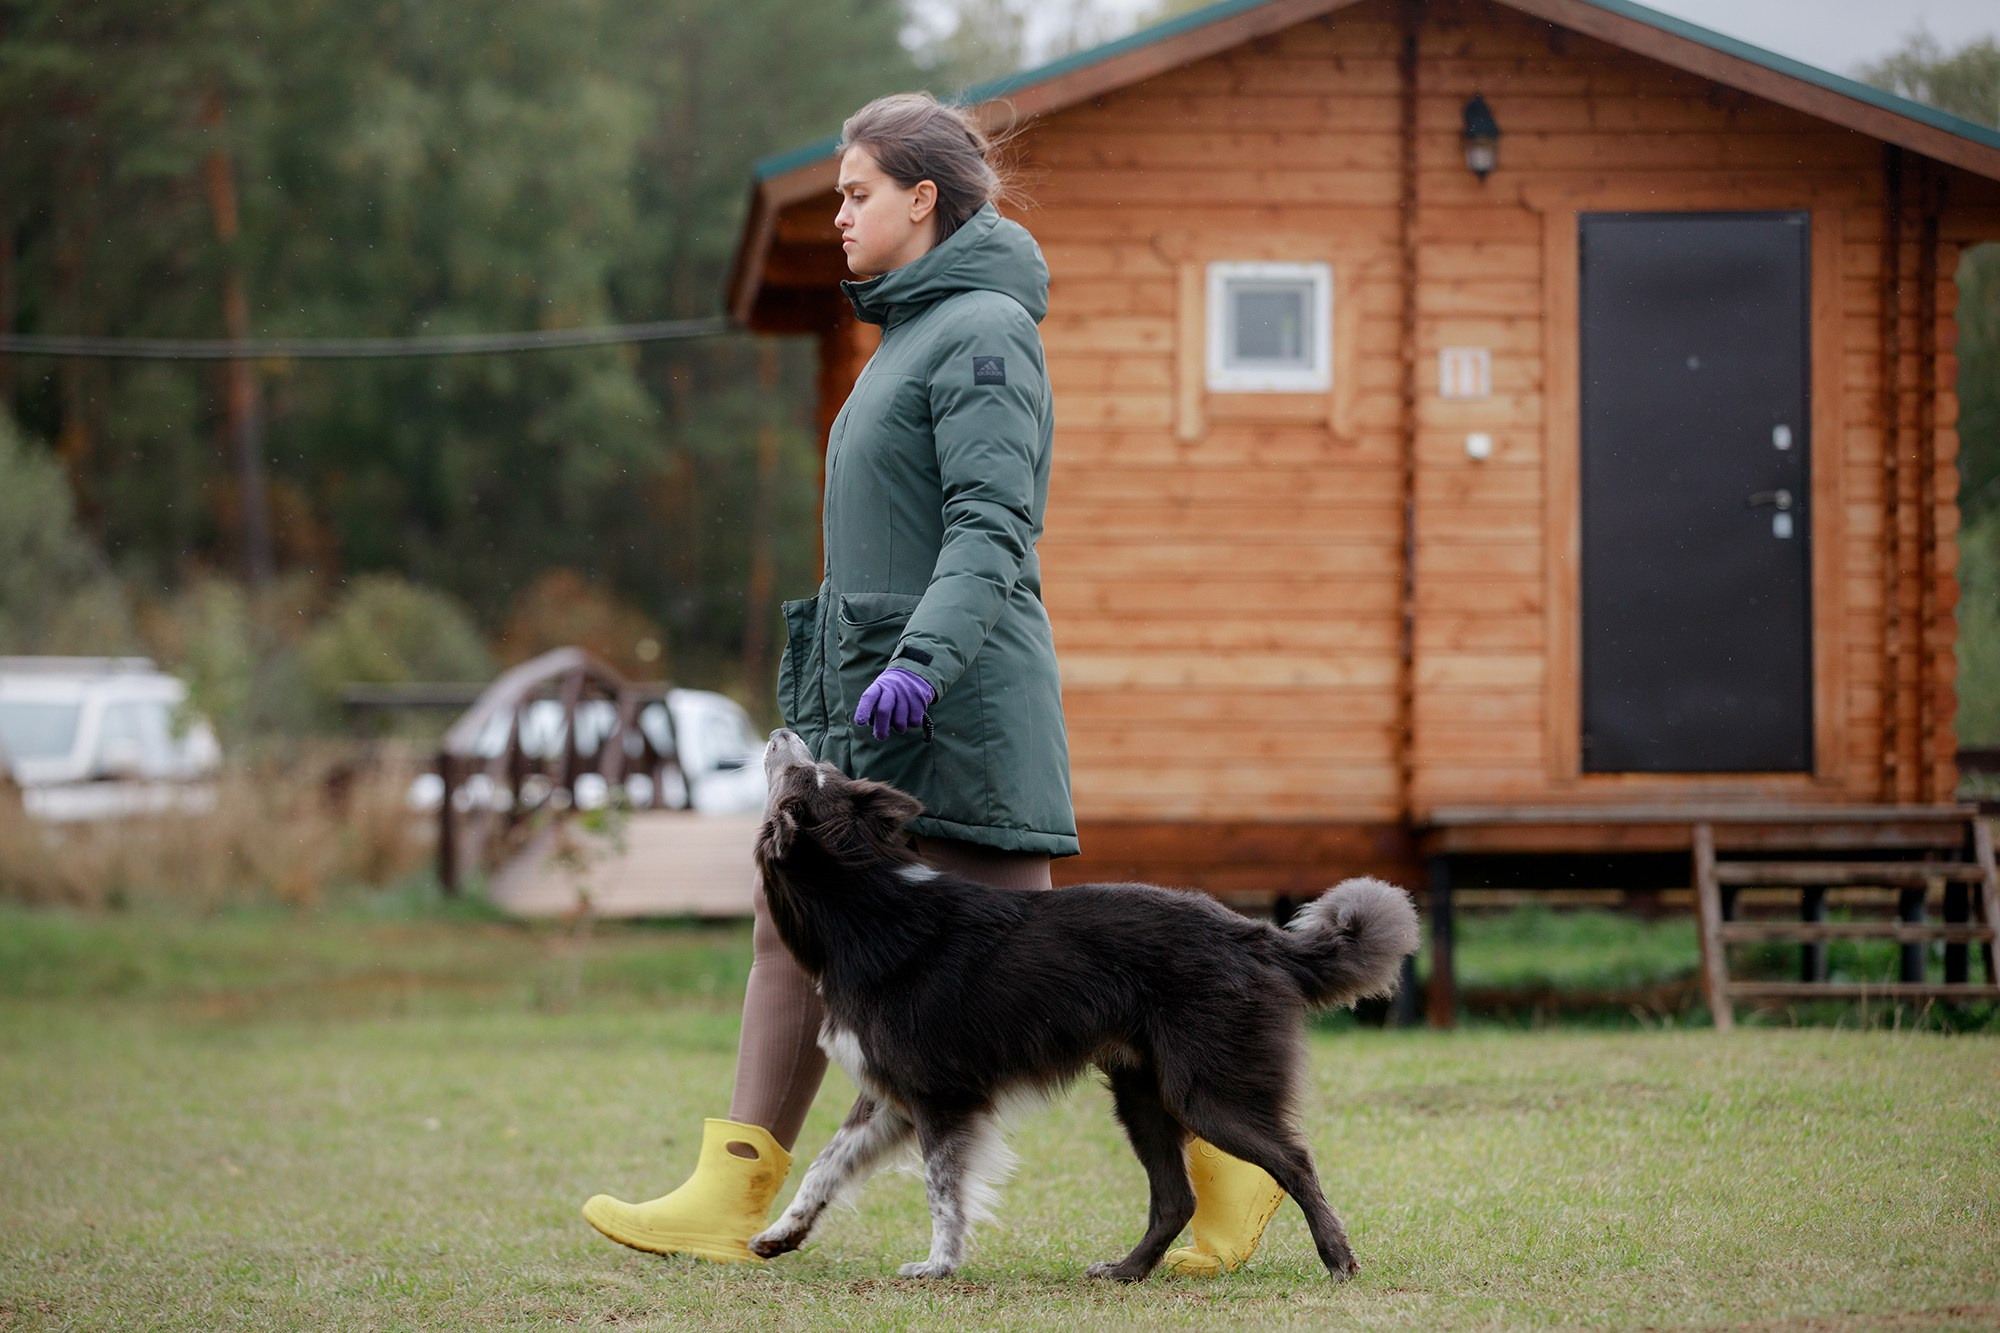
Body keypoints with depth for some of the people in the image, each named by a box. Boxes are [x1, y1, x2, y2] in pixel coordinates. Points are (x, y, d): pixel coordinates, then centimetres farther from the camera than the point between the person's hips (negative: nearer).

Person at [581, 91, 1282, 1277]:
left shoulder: (983, 332, -13)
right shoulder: (918, 330, 17)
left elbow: (992, 528, -22)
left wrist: (923, 662, -33)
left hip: (958, 704, -10)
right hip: (865, 699, 10)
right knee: (794, 925, 4)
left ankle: (1229, 1158, 5)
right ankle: (729, 1204, 4)